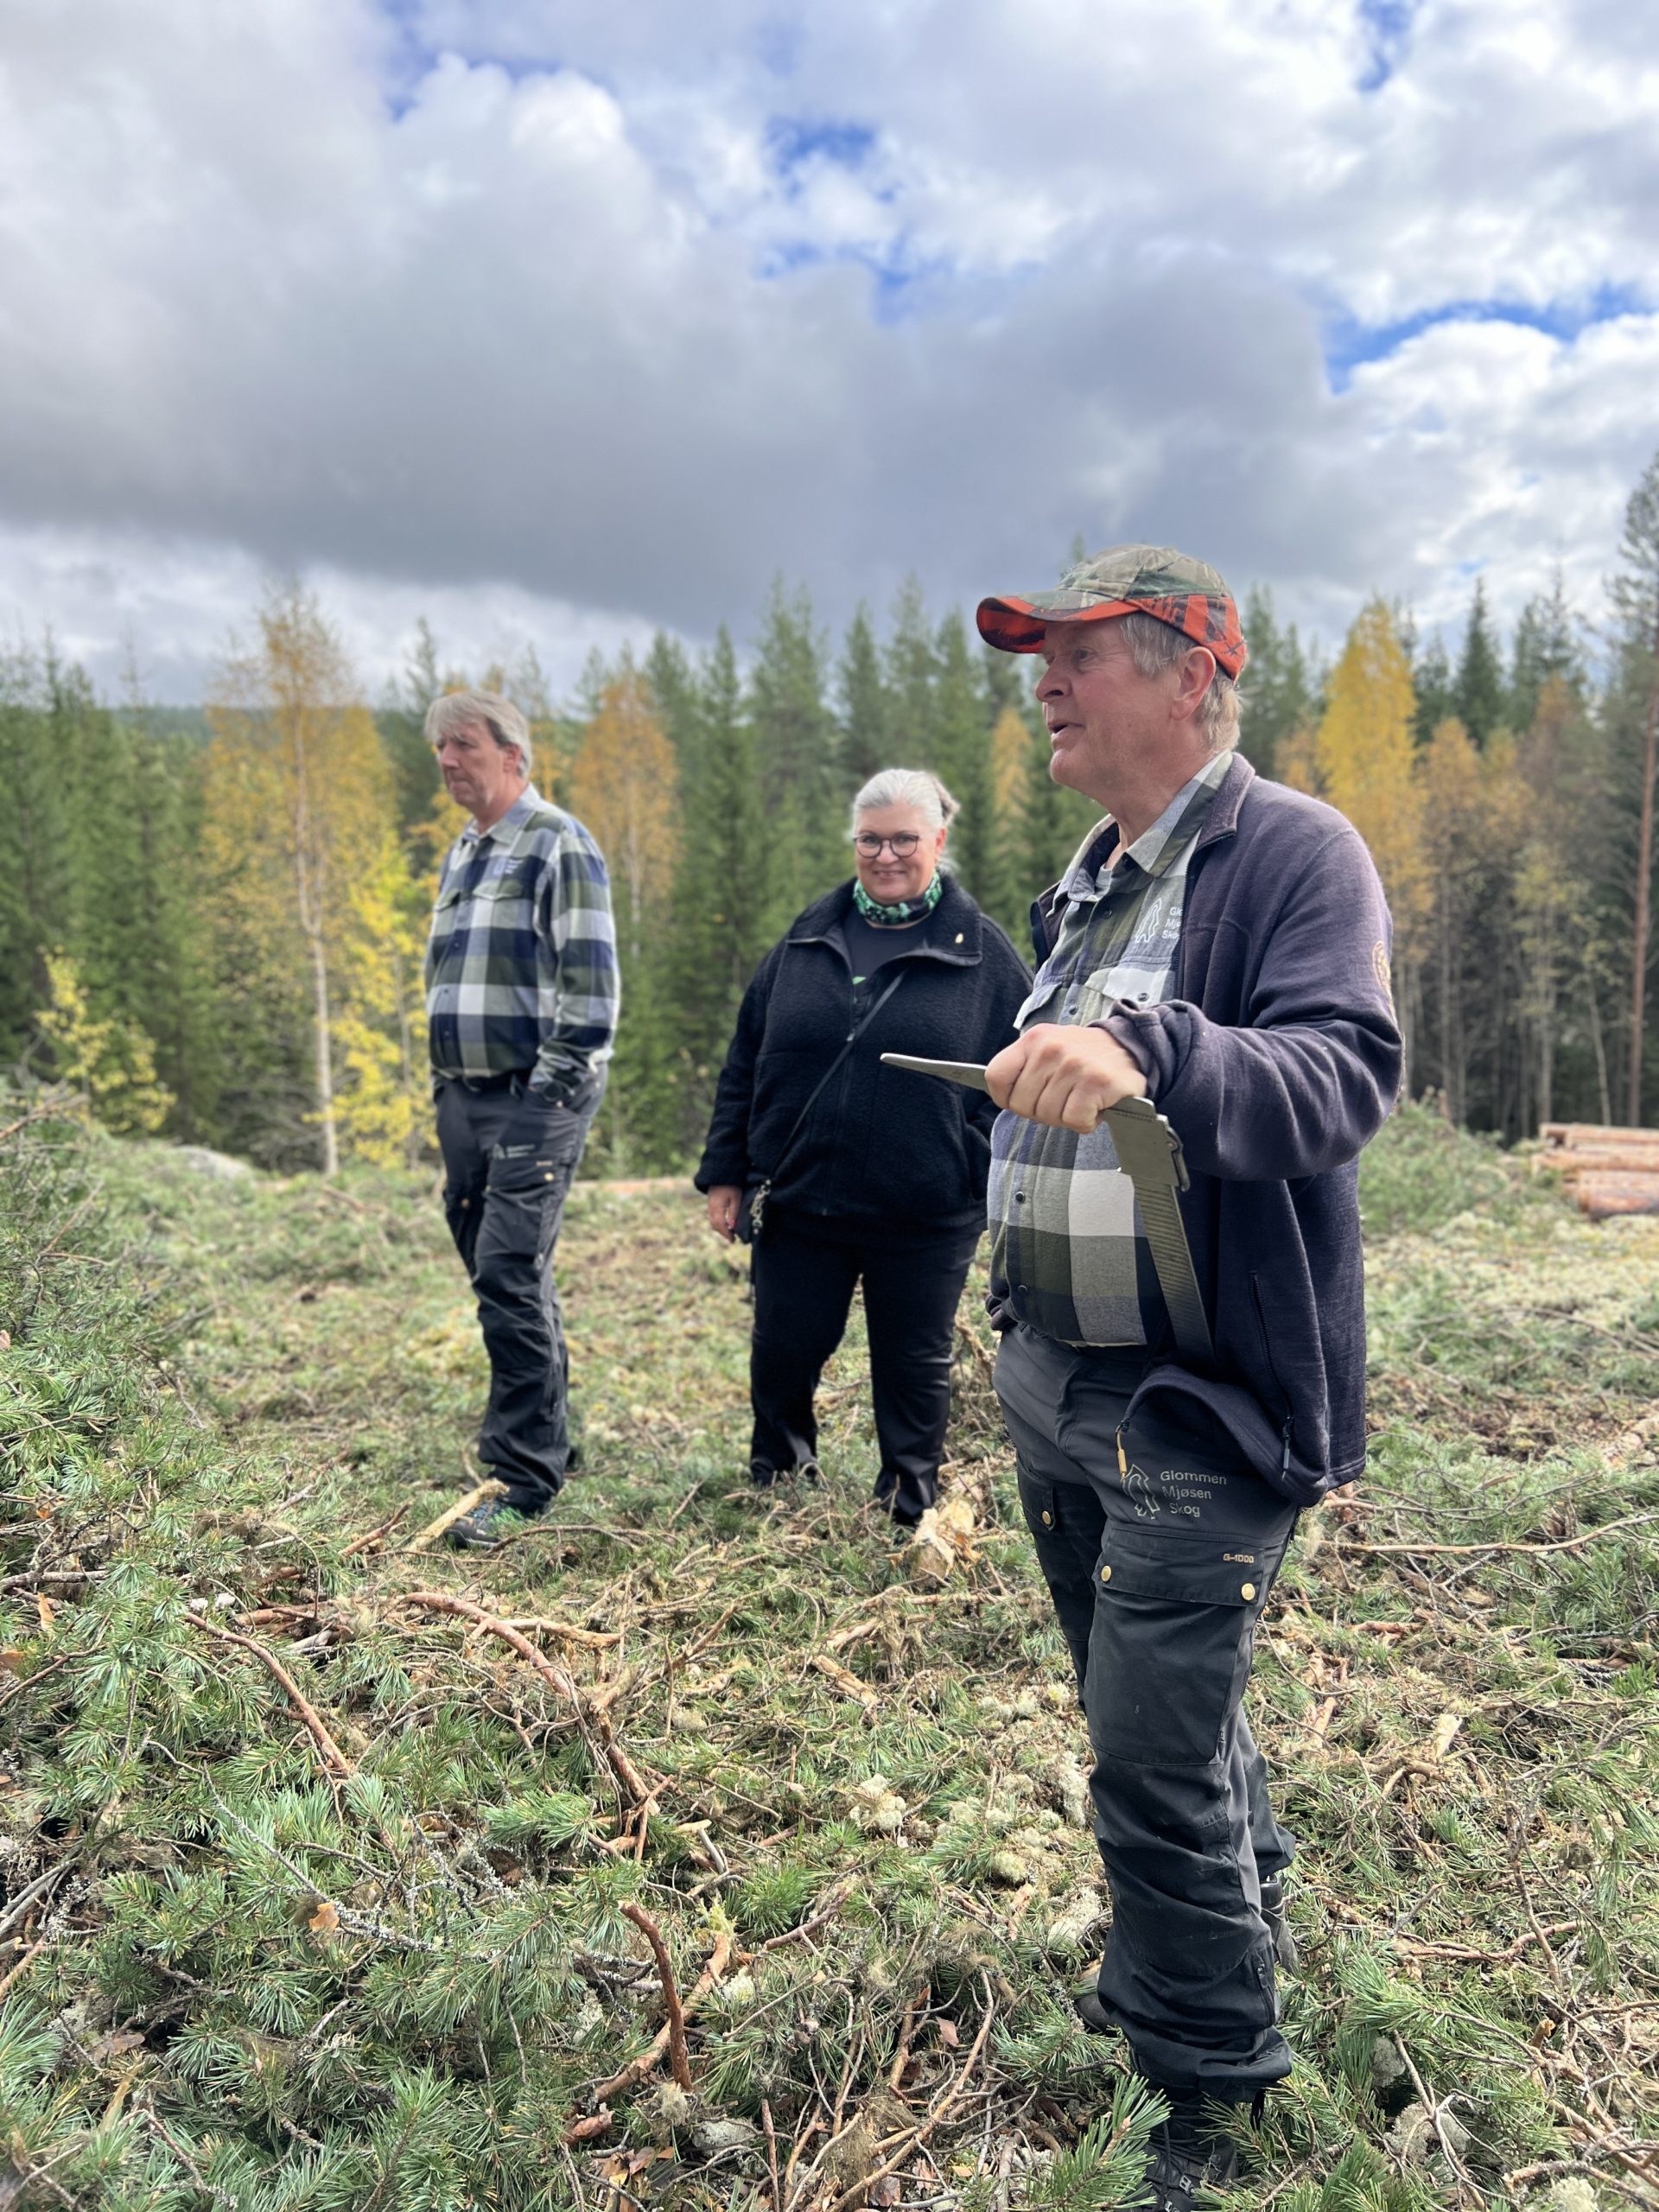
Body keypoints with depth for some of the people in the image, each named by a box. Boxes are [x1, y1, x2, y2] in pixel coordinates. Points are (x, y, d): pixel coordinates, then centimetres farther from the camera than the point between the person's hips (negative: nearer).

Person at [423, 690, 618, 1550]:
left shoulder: (558, 845, -6)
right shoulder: (459, 857, 21)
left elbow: (591, 979, -13)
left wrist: (554, 1089, -17)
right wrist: (445, 1090, 19)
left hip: (535, 1099, -8)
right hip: (464, 1097, 9)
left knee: (510, 1280, -12)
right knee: (503, 1281, 12)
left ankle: (521, 1479, -5)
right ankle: (546, 1437, 25)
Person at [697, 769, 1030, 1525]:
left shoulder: (981, 952, -1)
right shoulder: (808, 937, 6)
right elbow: (746, 1060, 9)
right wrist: (725, 1172, 6)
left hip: (925, 1218, -2)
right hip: (798, 1201, 3)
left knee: (914, 1368, 12)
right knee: (783, 1354, 13)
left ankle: (909, 1512, 32)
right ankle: (774, 1479, 39)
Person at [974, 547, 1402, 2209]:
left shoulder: (1294, 853, -13)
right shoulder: (1084, 884, 13)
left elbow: (1343, 1076, -30)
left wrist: (1149, 1053, -47)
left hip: (1199, 1409, -8)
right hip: (1056, 1389, 8)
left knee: (1157, 1764, -1)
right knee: (1155, 1715, 23)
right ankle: (1233, 1933, 49)